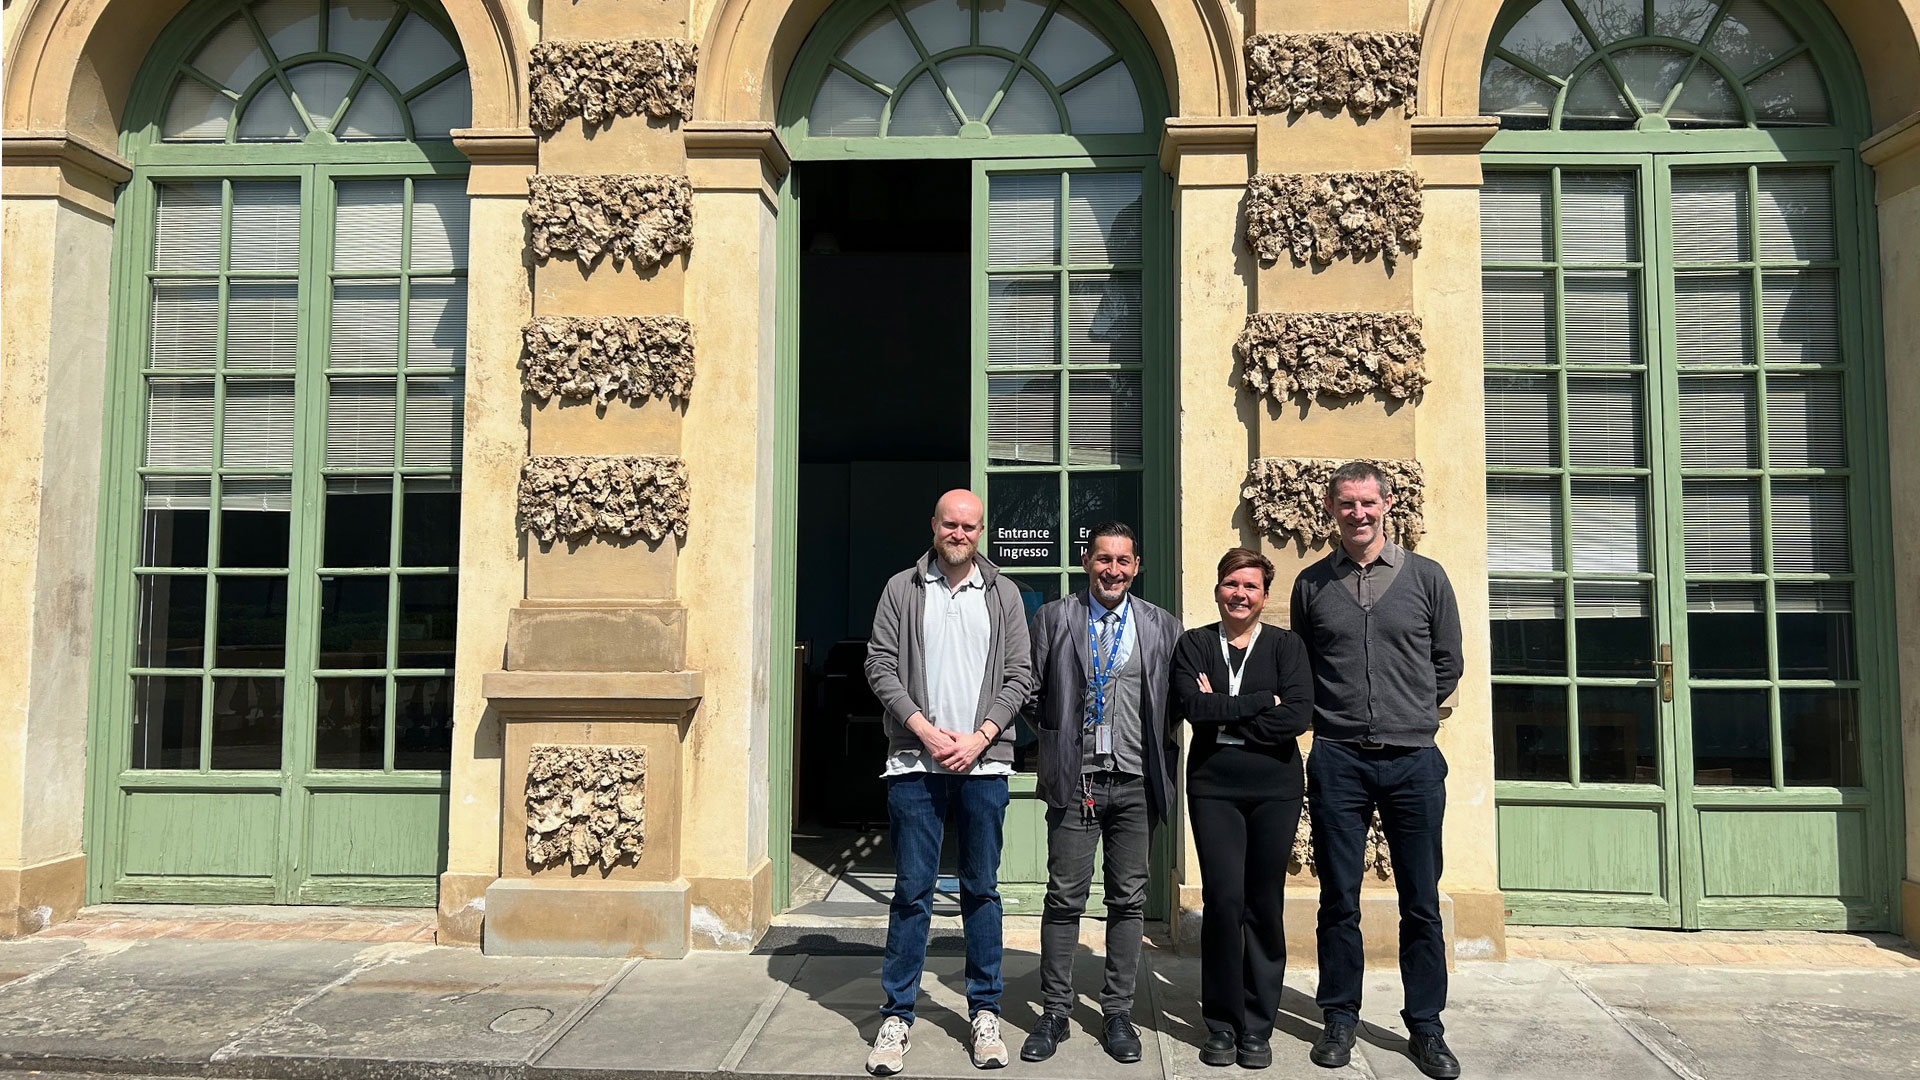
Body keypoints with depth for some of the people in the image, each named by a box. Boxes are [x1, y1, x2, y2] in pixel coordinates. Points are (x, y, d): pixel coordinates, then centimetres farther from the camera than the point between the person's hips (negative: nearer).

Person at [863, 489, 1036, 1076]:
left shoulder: (1003, 594, 8)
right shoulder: (902, 589, 6)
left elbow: (1020, 676, 5)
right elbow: (880, 665, 1)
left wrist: (979, 737, -7)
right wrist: (924, 729, -10)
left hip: (983, 763, 1)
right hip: (914, 762, -1)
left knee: (982, 889, 9)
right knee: (912, 890, 3)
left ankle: (985, 1013, 20)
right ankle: (896, 1018, 13)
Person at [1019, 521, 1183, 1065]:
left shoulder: (1163, 627, 6)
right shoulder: (1052, 618, 3)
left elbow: (1174, 701, 8)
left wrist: (1158, 763, 2)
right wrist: (1058, 737, 2)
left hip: (1135, 781, 2)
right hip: (1075, 780, -1)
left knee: (1129, 900, 7)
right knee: (1064, 899, 2)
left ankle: (1118, 1013, 19)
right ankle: (1054, 1013, 14)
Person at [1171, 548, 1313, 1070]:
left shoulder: (1285, 645, 6)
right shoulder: (1193, 645, 8)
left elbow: (1299, 715, -9)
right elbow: (1191, 705, -10)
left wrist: (1224, 715, -8)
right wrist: (1262, 702, -10)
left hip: (1275, 787, 0)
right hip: (1213, 785, 0)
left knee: (1264, 904, 3)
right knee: (1223, 899, -6)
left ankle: (1257, 1028, 15)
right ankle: (1222, 1025, 10)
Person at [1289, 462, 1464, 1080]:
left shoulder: (1426, 578, 5)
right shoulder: (1311, 584, 6)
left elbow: (1447, 666, 12)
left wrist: (1409, 717, 10)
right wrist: (1332, 717, 8)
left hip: (1413, 761, 0)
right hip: (1337, 762, 0)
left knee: (1421, 903, 5)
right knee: (1339, 901, 6)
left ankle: (1425, 1028, 18)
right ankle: (1340, 1021, 19)